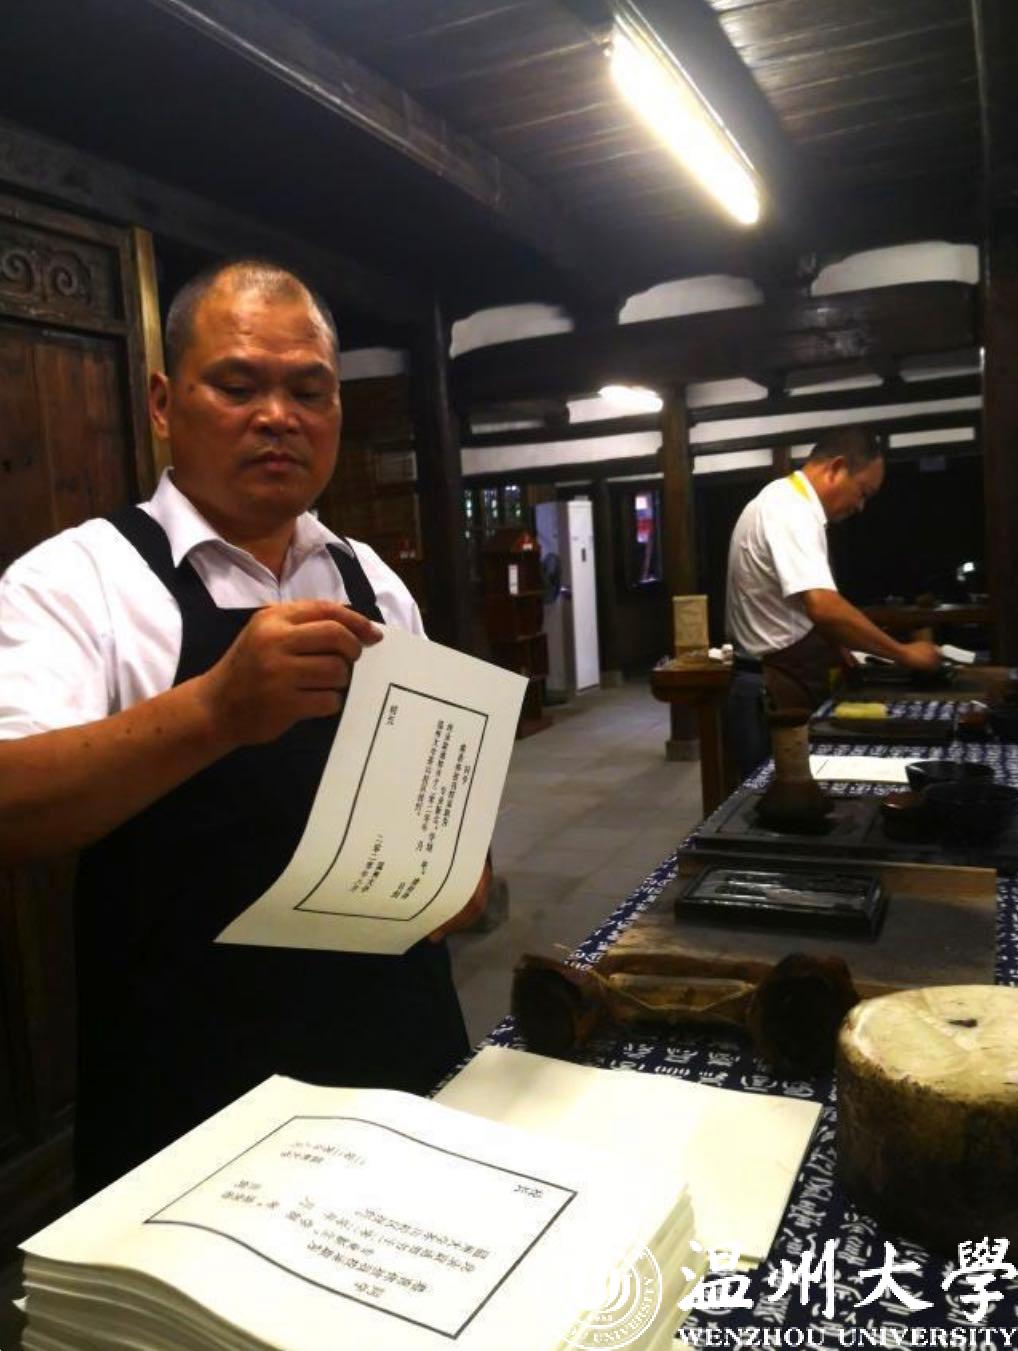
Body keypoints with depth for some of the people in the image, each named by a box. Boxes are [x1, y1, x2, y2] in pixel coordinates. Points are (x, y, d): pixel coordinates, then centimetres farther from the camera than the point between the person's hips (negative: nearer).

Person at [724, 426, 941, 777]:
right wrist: (903, 653, -22)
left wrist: (838, 653, 12)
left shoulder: (785, 504, 13)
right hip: (774, 696, -10)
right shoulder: (790, 512, -20)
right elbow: (822, 607, -32)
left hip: (783, 686, 10)